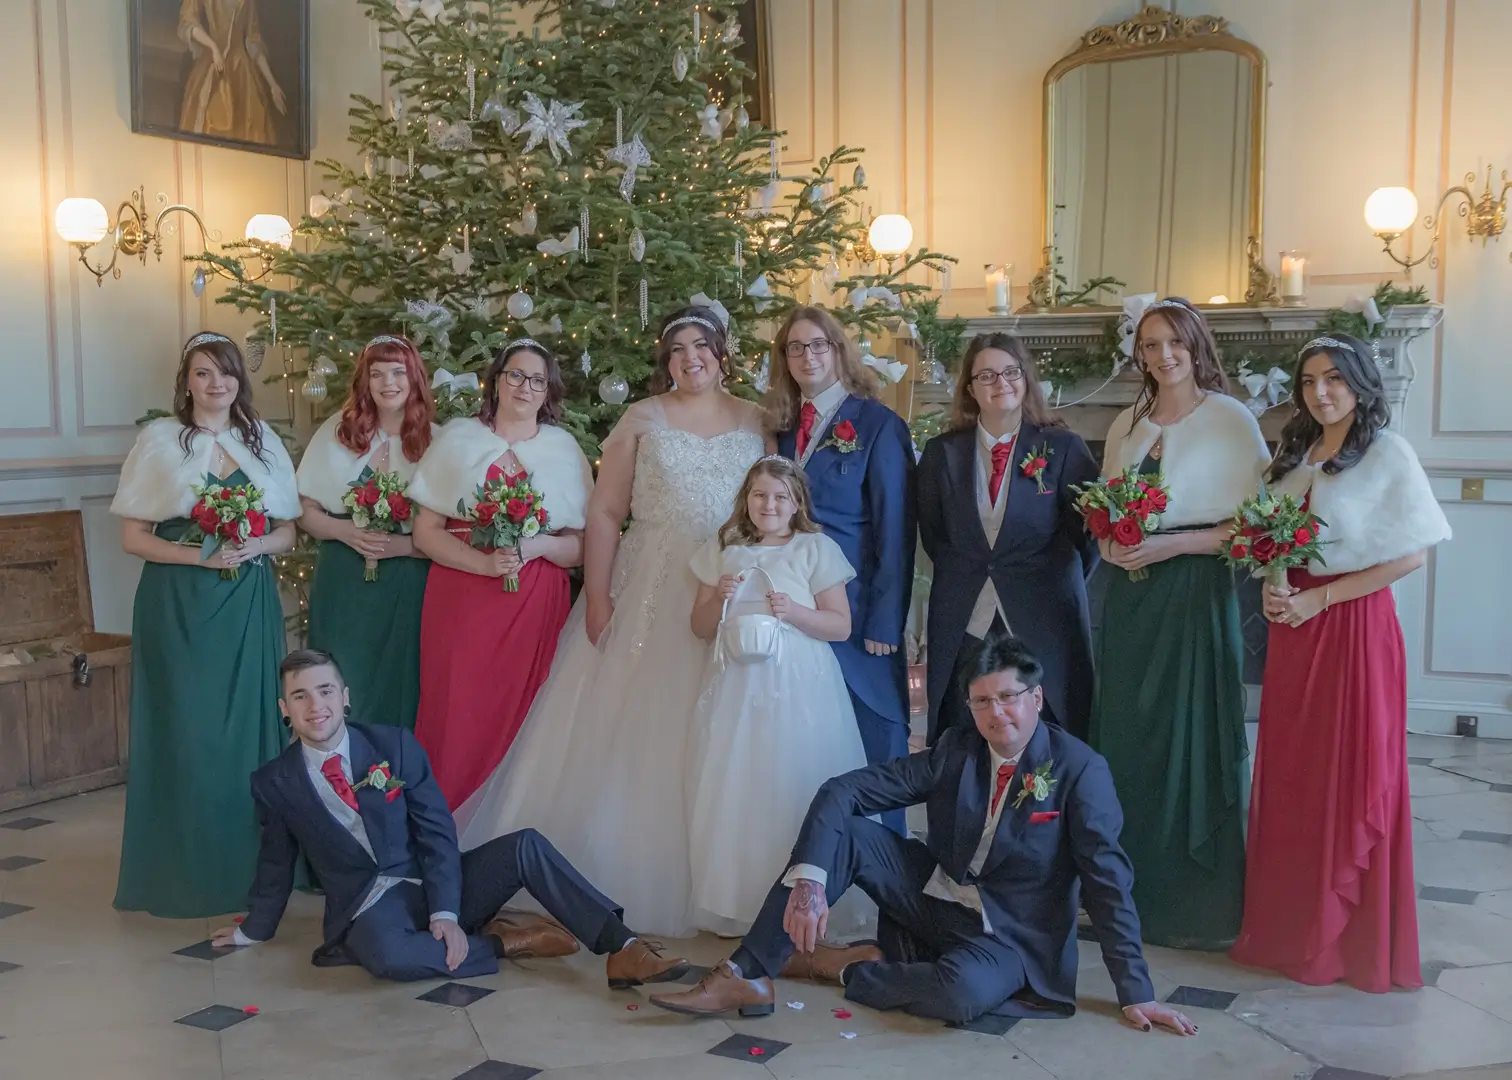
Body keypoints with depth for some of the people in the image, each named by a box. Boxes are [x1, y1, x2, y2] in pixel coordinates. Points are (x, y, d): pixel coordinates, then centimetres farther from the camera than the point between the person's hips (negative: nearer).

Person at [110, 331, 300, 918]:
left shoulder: (263, 440, 10)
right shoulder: (159, 439, 2)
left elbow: (287, 532, 12)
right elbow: (132, 537, -1)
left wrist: (255, 546, -9)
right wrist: (196, 554, -15)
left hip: (249, 603, 3)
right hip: (178, 603, -2)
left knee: (248, 726, 4)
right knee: (185, 730, -1)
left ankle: (249, 864, 15)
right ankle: (184, 869, 10)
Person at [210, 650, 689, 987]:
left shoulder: (394, 744, -2)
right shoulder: (273, 782, -1)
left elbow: (436, 832, -6)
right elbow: (276, 862, 14)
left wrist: (445, 913, -17)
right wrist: (254, 930, 25)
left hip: (431, 886, 2)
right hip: (367, 909, -2)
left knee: (524, 846, -23)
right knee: (388, 955, -39)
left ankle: (623, 950, -25)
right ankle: (505, 941, -17)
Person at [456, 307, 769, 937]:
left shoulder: (755, 421, 8)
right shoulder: (642, 419, 4)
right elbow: (605, 513, 0)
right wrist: (597, 596, -9)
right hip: (648, 594, -1)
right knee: (625, 733, 1)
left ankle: (701, 889, 17)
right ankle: (609, 879, 14)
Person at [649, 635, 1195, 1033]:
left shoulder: (1080, 770, -16)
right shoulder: (955, 750, -5)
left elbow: (1107, 881, -15)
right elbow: (842, 791, -11)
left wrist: (1135, 994, -15)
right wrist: (809, 880, -26)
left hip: (1007, 935, -4)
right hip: (935, 896, 4)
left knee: (960, 993, -39)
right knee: (839, 830, -18)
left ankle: (842, 965, -12)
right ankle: (745, 977, -20)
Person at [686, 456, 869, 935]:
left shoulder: (817, 549, 1)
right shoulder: (723, 550, 10)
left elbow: (841, 626, -1)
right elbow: (701, 627, 13)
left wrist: (793, 611, -16)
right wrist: (718, 598, -7)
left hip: (798, 689, -3)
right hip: (735, 689, 3)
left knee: (791, 793, -2)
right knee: (731, 795, 3)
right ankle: (731, 906, 13)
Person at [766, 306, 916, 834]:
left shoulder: (878, 425, -6)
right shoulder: (784, 426, 11)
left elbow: (895, 531, -10)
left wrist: (885, 625, -14)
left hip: (856, 608, -5)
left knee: (871, 737, 4)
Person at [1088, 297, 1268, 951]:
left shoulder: (1230, 420, -4)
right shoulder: (1127, 425, 14)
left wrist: (1171, 543, -18)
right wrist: (1109, 542, -2)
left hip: (1196, 595, -6)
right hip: (1129, 594, 6)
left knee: (1190, 739, -3)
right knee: (1126, 738, 7)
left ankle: (1200, 906, 9)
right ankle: (1134, 891, 19)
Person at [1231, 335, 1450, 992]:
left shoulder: (1387, 454, -7)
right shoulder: (1295, 453, 12)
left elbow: (1413, 554, -12)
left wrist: (1319, 599, -14)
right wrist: (1272, 588, -3)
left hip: (1355, 625, -6)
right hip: (1294, 626, 6)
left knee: (1353, 778, 0)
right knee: (1290, 777, 8)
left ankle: (1355, 937, 14)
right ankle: (1293, 925, 20)